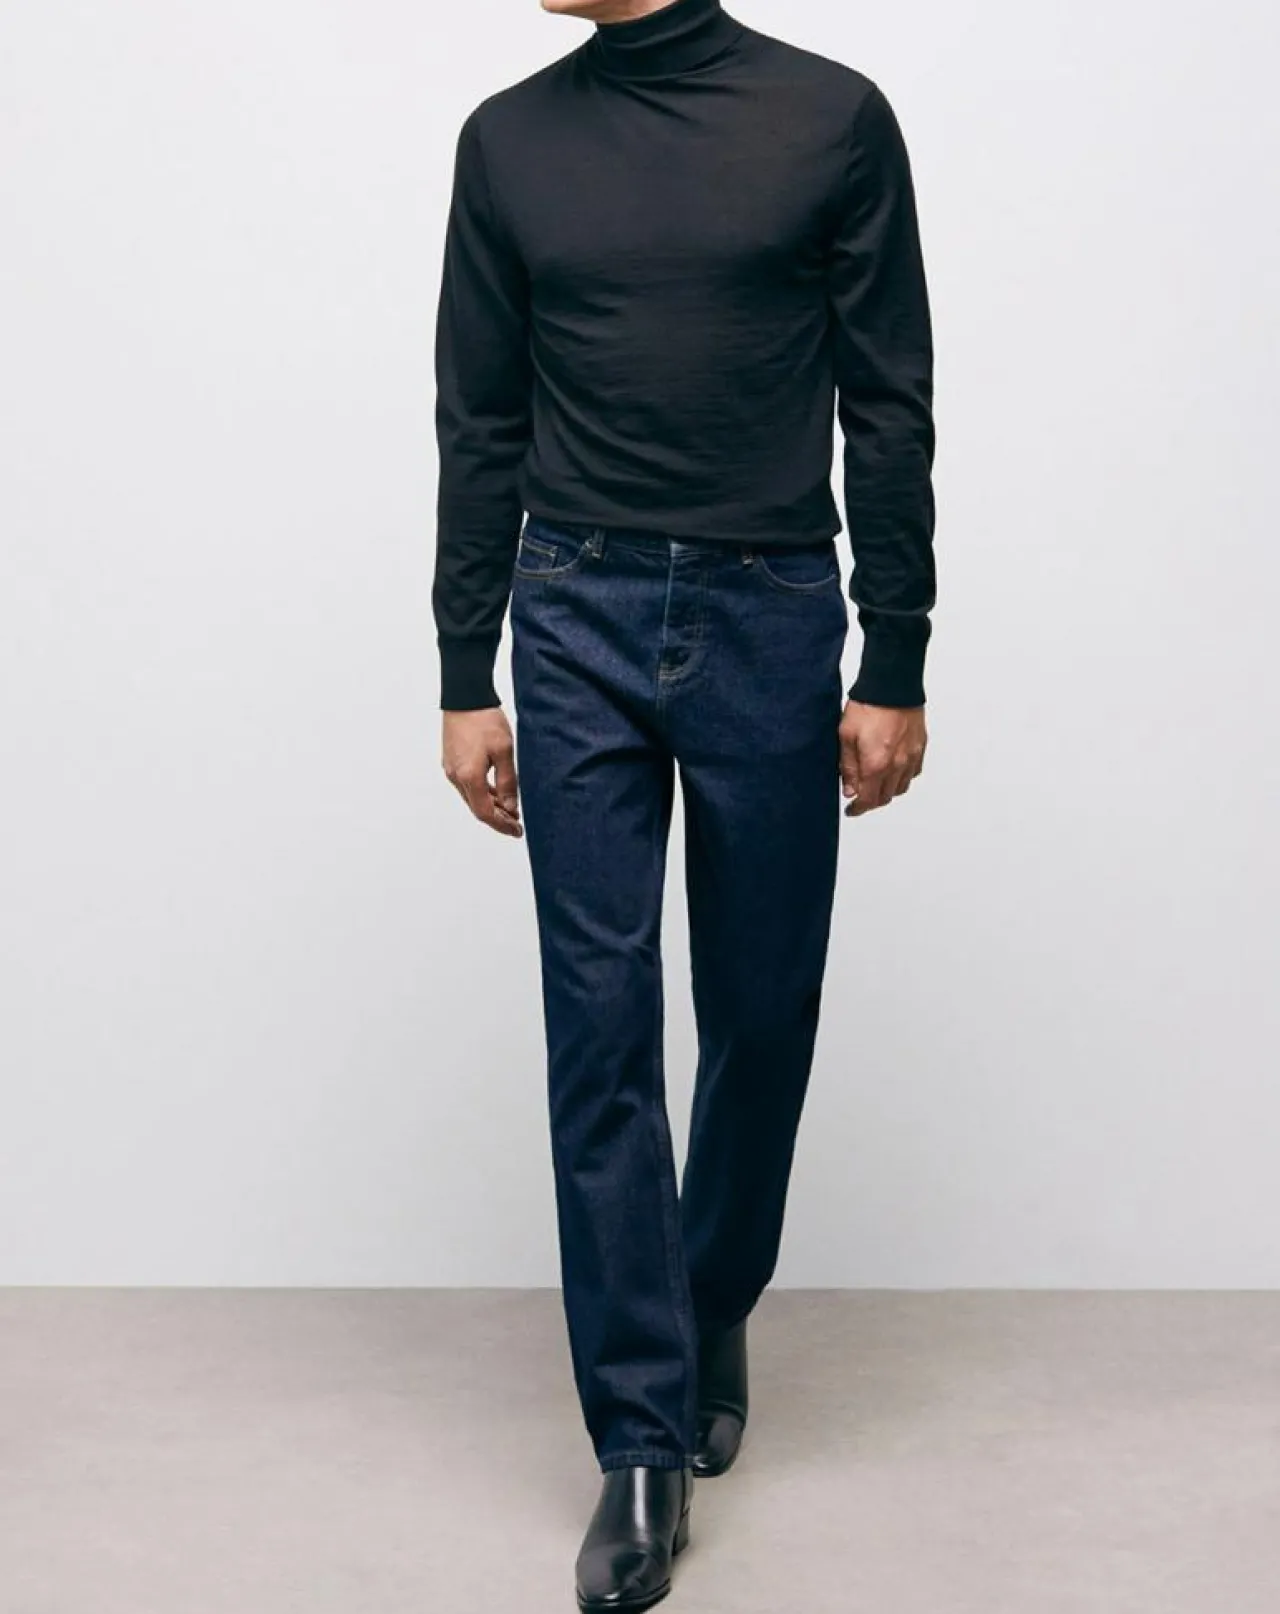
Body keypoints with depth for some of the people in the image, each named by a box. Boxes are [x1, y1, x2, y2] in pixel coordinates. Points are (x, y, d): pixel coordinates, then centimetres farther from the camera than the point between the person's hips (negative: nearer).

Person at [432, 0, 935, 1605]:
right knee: (602, 1034, -2)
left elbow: (889, 413, -2)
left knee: (761, 1019, 9)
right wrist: (465, 682, 4)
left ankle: (711, 1317, 37)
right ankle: (644, 1444, 7)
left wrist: (895, 667, -5)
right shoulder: (509, 139, 6)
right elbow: (480, 431, 7)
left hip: (770, 626, -1)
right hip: (578, 630, 1)